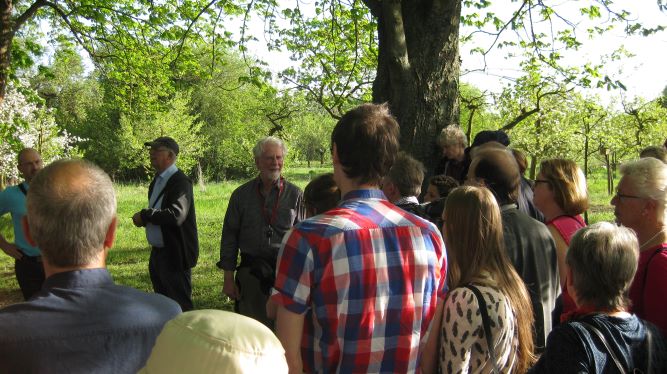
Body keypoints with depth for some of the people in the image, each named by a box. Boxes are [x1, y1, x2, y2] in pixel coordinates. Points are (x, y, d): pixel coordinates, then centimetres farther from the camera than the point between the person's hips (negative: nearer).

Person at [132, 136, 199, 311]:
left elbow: (176, 215, -30)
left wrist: (145, 215, -19)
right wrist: (143, 219, 1)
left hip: (175, 257, -9)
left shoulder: (180, 182, -17)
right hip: (157, 253, 10)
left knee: (179, 307, -2)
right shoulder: (157, 181, 13)